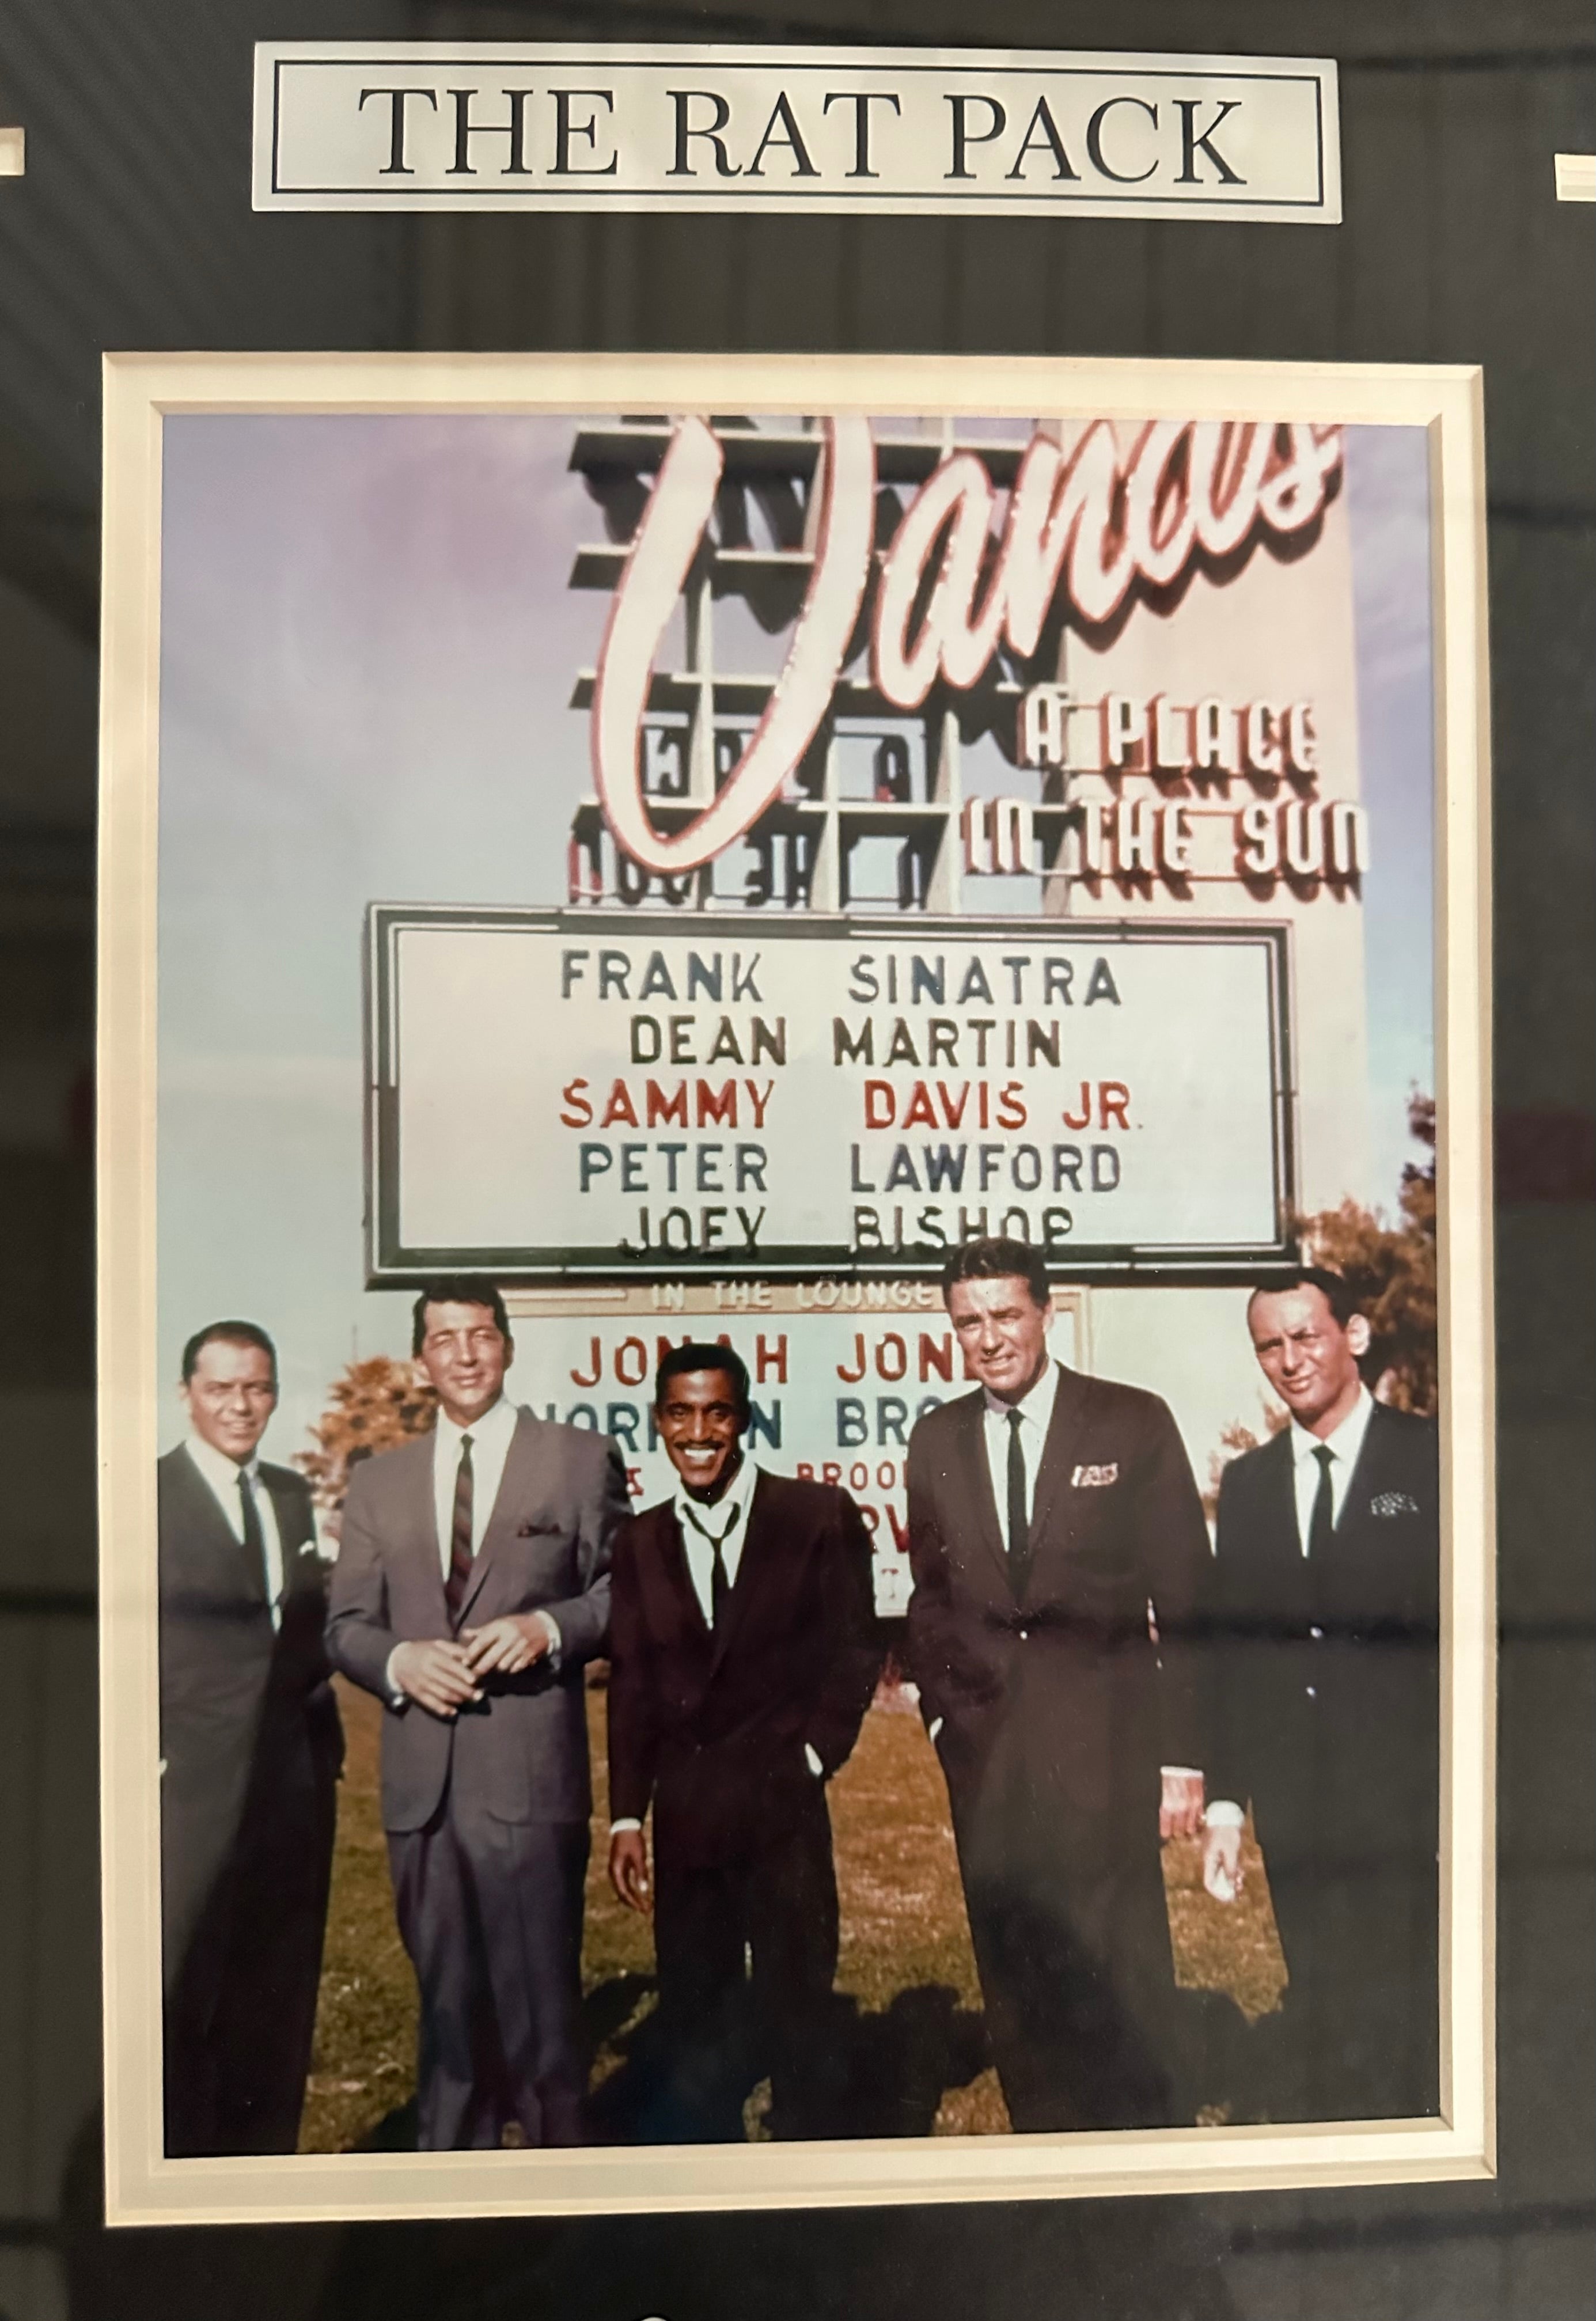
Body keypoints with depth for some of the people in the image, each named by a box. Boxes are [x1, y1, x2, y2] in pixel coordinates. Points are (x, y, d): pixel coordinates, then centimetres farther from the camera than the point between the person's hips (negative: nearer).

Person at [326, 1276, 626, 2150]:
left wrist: (551, 1628, -16)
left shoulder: (582, 1459, 3)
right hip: (420, 1782, 4)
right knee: (446, 2001, 16)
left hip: (530, 1775, -3)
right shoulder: (377, 1482, 13)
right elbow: (346, 1624, 11)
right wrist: (399, 1659, -9)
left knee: (539, 2000, 2)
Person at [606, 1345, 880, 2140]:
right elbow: (631, 1686, 7)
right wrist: (626, 1816, 4)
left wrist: (811, 1759, -7)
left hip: (782, 1808, -3)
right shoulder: (642, 1541, 7)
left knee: (797, 2010, 7)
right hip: (684, 1818, 4)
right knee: (693, 2022, 13)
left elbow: (854, 1653, -1)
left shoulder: (819, 1515, -4)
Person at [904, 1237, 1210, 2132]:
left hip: (1104, 1753, -3)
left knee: (1122, 1983, 3)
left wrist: (1182, 1755, -6)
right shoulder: (938, 1439, 6)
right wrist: (943, 1712, 7)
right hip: (985, 1757, 3)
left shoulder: (1134, 1422, -4)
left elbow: (1185, 1599, -4)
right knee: (1016, 1987, 12)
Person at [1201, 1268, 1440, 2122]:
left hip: (1407, 1804, -4)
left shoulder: (1434, 1460, -3)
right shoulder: (1246, 1482, 10)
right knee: (1321, 2022, 12)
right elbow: (1230, 1649, 9)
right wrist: (1225, 1801, 6)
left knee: (1399, 2029, 2)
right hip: (1294, 1813, 4)